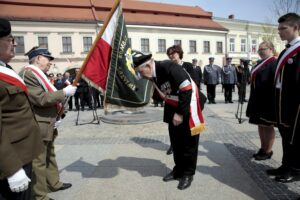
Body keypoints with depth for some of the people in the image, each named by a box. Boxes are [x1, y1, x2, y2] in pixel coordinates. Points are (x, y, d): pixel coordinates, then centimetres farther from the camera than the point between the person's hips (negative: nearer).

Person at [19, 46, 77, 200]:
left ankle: (54, 183, 36)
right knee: (39, 162, 1)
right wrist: (64, 92, -18)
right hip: (38, 128, -10)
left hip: (47, 125, 10)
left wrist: (56, 117, 8)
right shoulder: (28, 74, -16)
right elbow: (40, 99, -25)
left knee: (50, 156, 21)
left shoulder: (39, 75, 16)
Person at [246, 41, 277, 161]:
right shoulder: (260, 63, 14)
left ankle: (268, 151, 15)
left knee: (267, 126, 2)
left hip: (267, 100, -9)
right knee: (260, 125, 14)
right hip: (258, 99, 9)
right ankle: (263, 148, 26)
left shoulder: (274, 63, -12)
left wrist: (272, 100, -22)